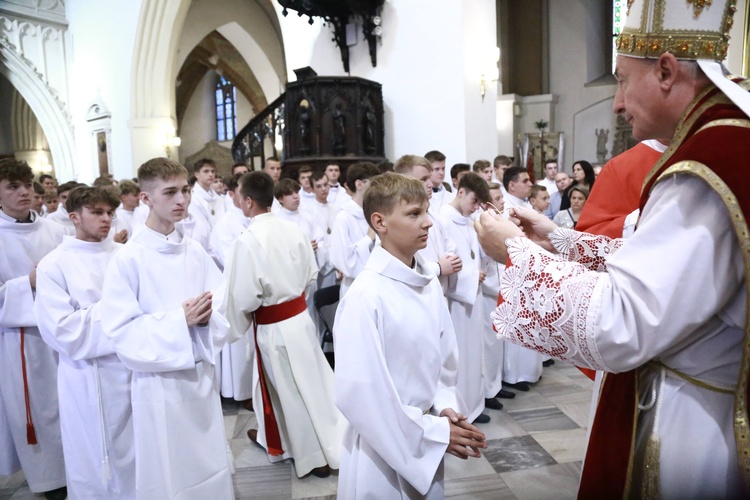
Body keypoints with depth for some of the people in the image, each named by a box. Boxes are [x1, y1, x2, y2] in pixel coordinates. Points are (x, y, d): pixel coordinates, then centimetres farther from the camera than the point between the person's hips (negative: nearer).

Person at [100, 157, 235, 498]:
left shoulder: (195, 252, 0)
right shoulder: (128, 259, -13)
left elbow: (223, 302, 3)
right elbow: (122, 331, -15)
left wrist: (206, 315, -18)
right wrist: (179, 320, -22)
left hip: (201, 375, 4)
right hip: (158, 382, -4)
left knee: (212, 467, 19)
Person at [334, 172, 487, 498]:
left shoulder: (430, 285, -1)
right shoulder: (366, 296, -22)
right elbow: (360, 393, -22)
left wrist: (445, 408, -7)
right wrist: (434, 433, -16)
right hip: (384, 450, -6)